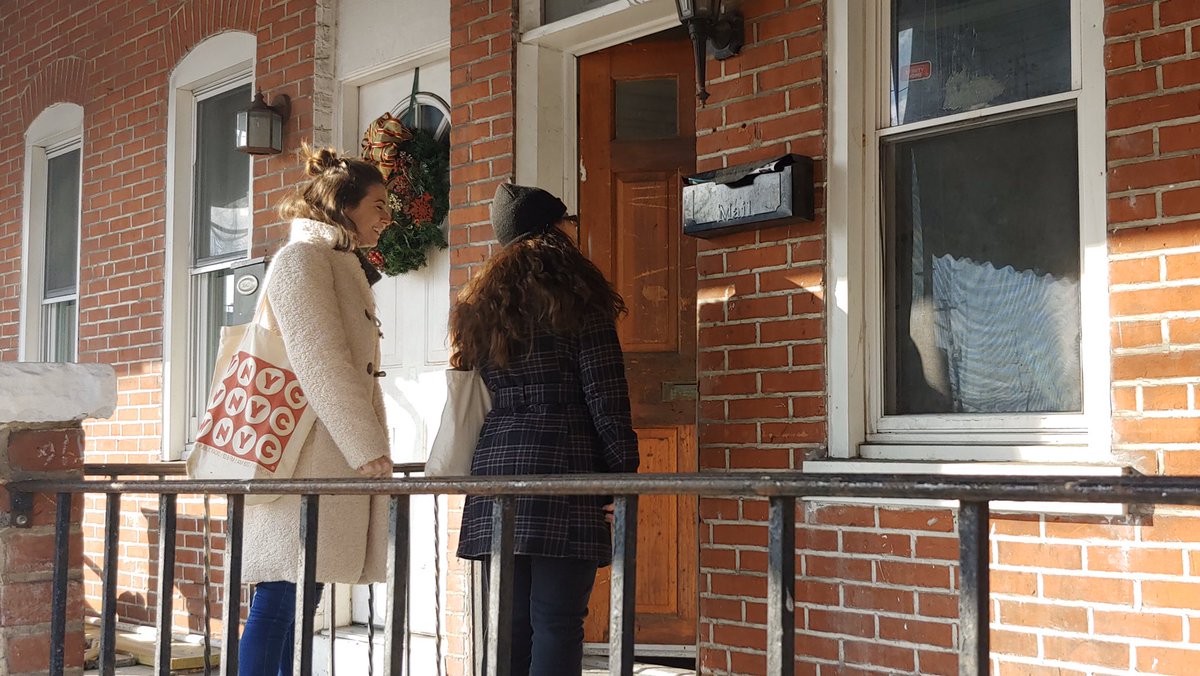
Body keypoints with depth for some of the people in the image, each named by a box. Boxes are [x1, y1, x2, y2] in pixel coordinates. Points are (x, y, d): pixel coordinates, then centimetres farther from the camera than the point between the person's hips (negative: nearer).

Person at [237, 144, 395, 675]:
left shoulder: (344, 266, 23)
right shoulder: (303, 257, -6)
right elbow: (318, 361, -15)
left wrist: (370, 449, 17)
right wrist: (369, 450, -17)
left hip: (337, 462, 9)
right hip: (304, 461, -9)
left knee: (298, 597, 8)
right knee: (279, 596, -10)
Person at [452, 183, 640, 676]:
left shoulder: (479, 308, 16)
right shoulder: (577, 302, -1)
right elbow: (607, 404, -5)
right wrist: (623, 480, 1)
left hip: (493, 473, 5)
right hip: (562, 476, -5)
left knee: (509, 625, 8)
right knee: (557, 623, -4)